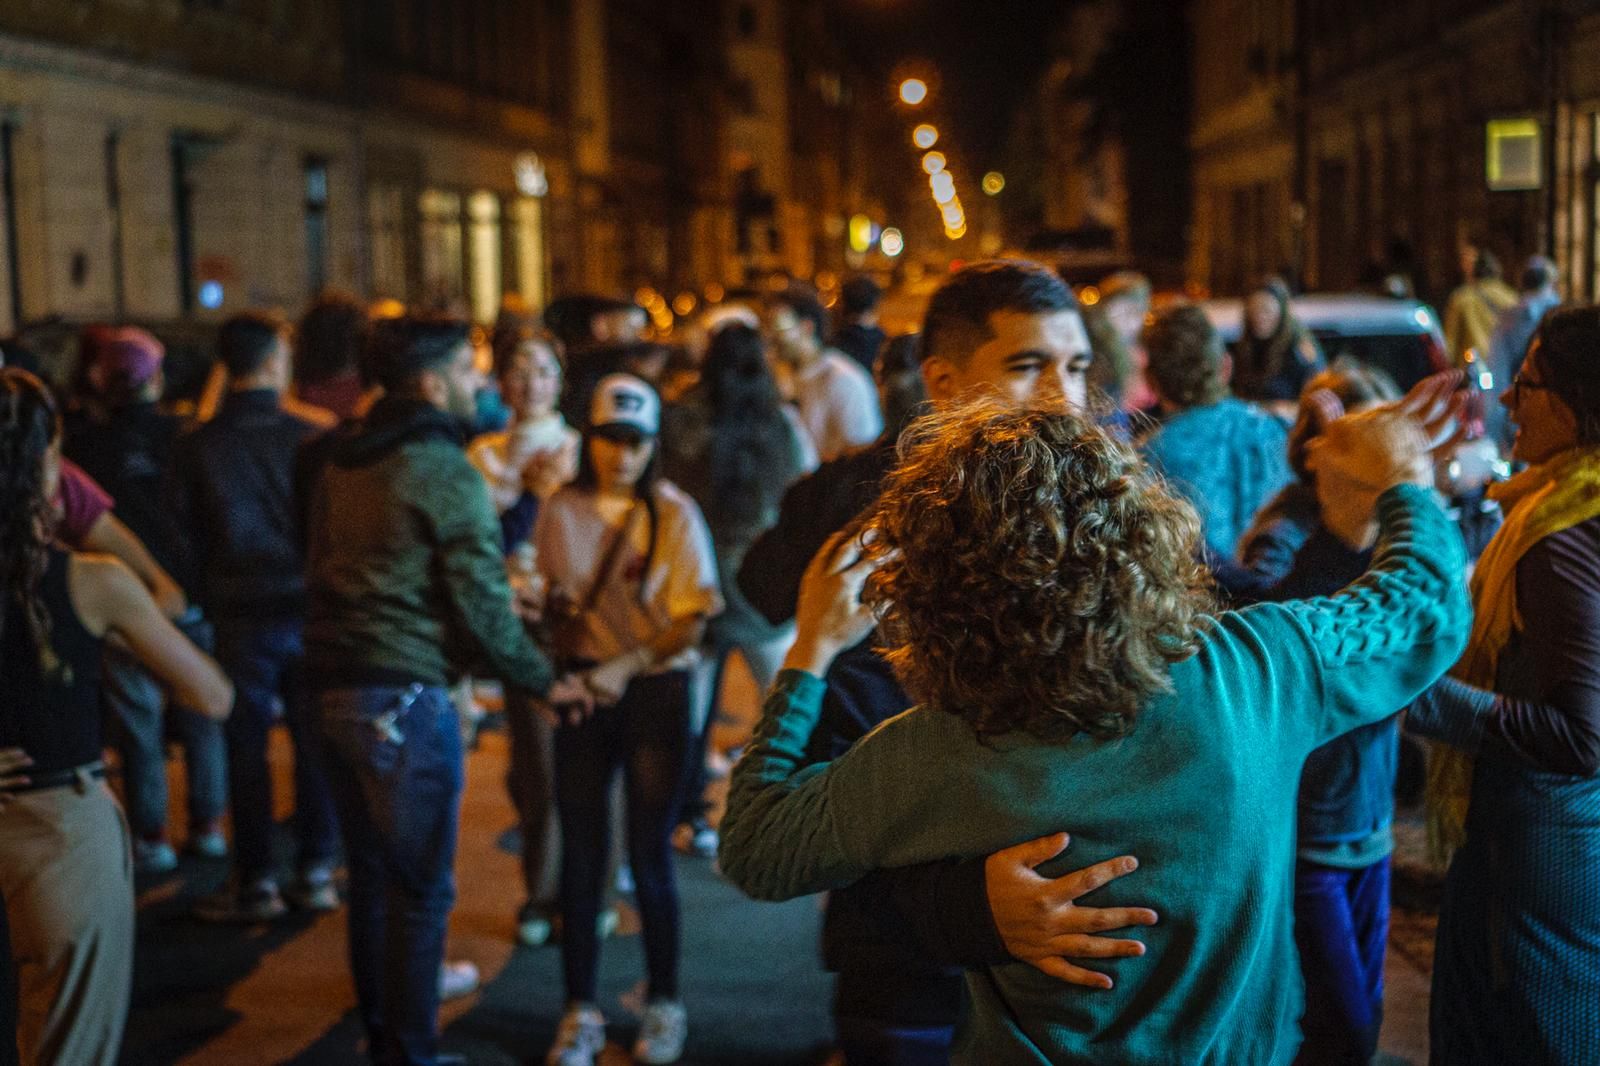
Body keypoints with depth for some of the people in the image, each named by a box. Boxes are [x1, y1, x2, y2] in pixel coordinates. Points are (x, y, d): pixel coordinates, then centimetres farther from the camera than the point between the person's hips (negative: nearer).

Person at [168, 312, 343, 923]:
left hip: (240, 614, 0)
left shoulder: (196, 447, -3)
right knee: (313, 741, 10)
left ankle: (256, 882, 11)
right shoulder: (313, 436, -7)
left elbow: (185, 536, 3)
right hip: (310, 607, 0)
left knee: (247, 746, 7)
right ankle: (315, 870, 16)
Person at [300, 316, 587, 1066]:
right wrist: (543, 680, -1)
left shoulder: (337, 460, 10)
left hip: (332, 687, 8)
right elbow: (480, 600, -14)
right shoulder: (446, 471, -13)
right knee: (421, 889, 3)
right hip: (404, 699, -8)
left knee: (370, 877, 18)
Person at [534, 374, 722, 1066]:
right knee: (580, 853, 5)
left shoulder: (674, 513, -4)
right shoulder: (561, 512, 4)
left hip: (655, 691, -2)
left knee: (649, 854, 2)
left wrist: (627, 665, -20)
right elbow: (549, 604, 10)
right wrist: (557, 671, -9)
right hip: (582, 691, 3)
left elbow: (692, 621, -8)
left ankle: (664, 1005, 20)